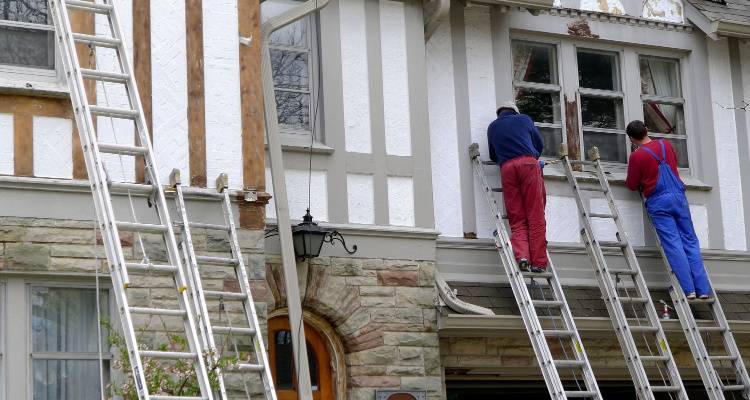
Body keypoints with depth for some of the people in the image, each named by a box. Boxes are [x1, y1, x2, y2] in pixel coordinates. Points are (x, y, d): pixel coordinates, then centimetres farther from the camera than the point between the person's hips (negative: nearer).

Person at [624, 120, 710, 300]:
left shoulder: (636, 156, -6)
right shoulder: (666, 145, 9)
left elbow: (632, 185, 2)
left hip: (658, 202, -4)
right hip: (678, 196, 4)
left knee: (673, 245, -6)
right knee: (690, 242, 5)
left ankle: (688, 289, -14)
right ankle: (702, 289, -1)